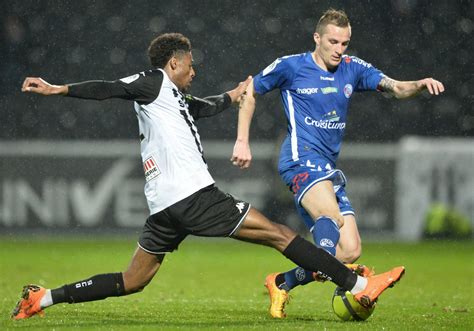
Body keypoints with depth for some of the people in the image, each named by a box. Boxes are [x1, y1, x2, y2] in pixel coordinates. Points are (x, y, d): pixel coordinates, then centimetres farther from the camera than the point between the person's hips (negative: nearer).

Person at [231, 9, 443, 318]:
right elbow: (249, 92, 11)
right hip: (301, 157, -6)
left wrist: (421, 84, -18)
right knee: (330, 215, -34)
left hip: (328, 167, 6)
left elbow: (397, 88, 5)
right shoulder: (290, 66, 0)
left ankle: (281, 283, 7)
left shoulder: (353, 69, 11)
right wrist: (242, 141, 4)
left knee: (350, 251, -4)